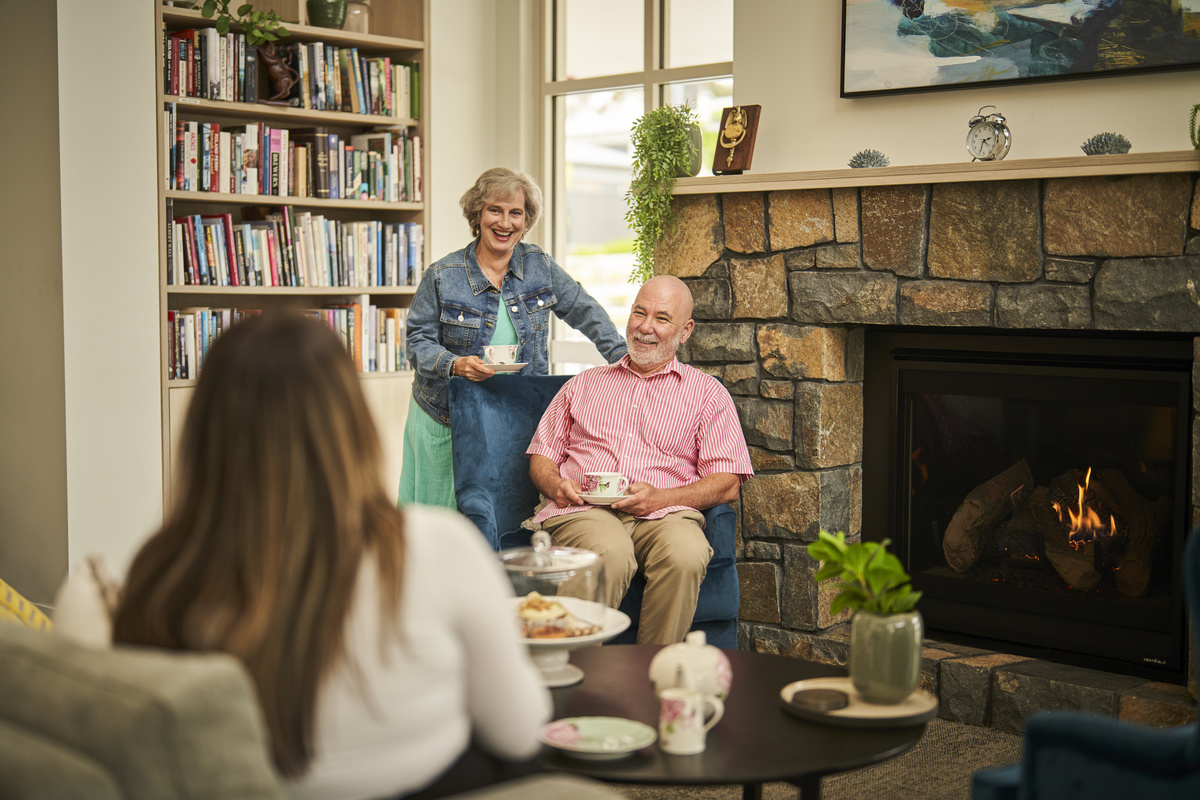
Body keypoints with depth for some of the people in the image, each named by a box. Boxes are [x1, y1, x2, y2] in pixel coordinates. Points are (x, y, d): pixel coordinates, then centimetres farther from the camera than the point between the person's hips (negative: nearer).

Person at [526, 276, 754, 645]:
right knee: (611, 554, -37)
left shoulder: (707, 391, 18)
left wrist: (659, 497, -10)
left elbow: (728, 485, 8)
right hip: (582, 509, 1)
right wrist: (555, 484, 0)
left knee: (686, 556, -37)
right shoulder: (583, 384, 28)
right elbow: (541, 456, 26)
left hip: (665, 513, 0)